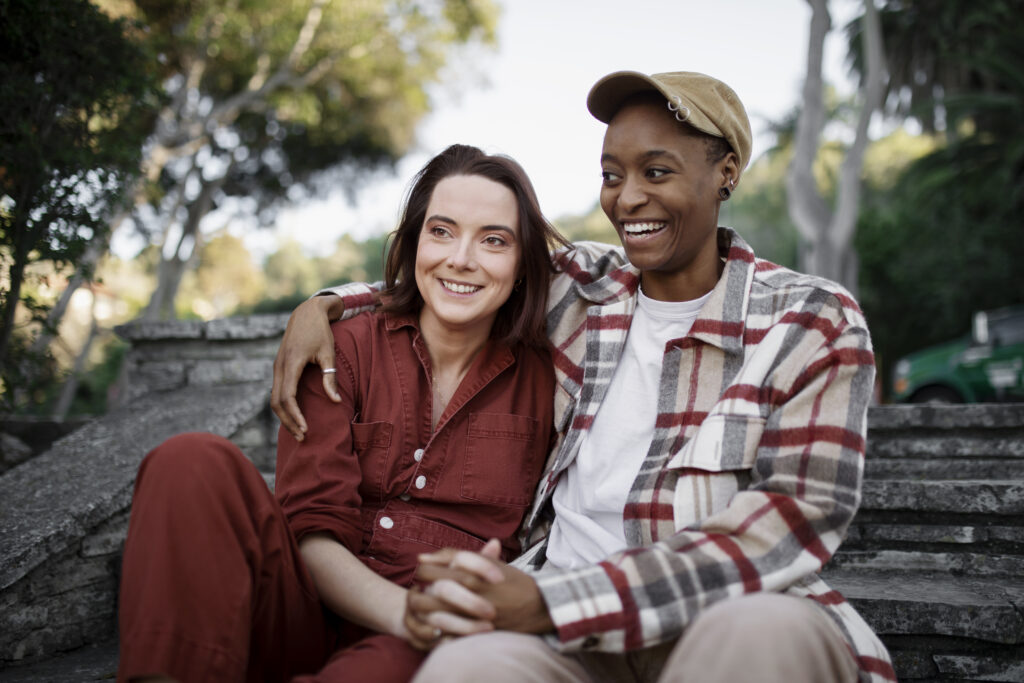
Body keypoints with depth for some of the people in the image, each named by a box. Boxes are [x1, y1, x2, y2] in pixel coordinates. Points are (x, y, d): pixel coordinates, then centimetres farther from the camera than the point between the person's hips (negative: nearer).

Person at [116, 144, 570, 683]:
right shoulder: (343, 350, 4)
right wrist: (406, 610, -24)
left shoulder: (542, 378, 5)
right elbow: (313, 535, -6)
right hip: (310, 614, 3)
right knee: (194, 462, -24)